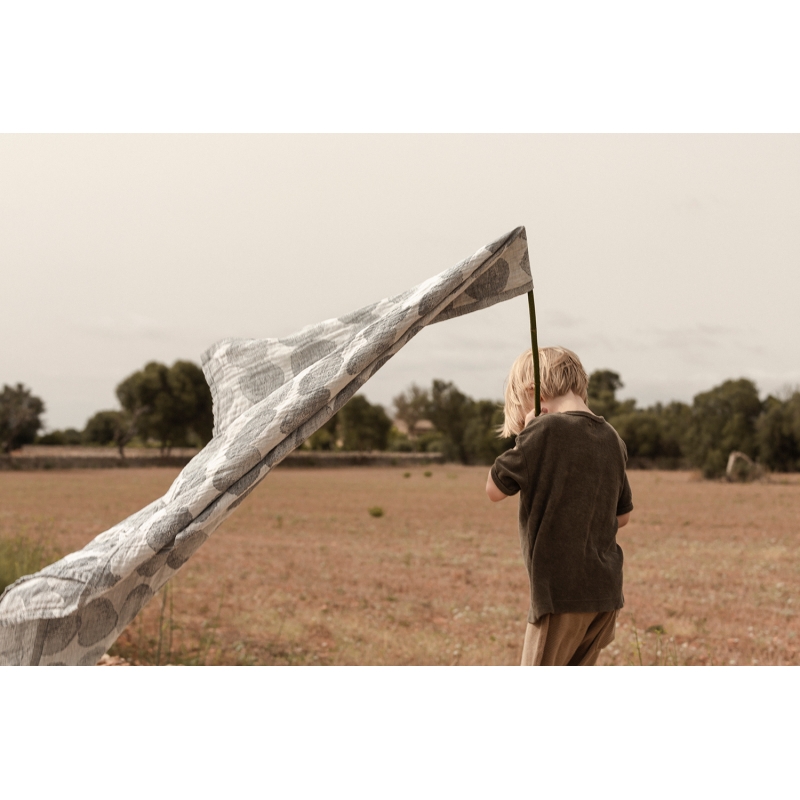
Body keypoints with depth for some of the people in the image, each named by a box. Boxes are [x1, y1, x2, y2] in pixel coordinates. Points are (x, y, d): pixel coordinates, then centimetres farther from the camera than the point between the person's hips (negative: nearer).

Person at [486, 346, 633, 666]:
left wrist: (526, 432, 1)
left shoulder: (544, 430, -13)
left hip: (560, 590, -7)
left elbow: (495, 489, -5)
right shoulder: (611, 438, 8)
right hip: (606, 590, 7)